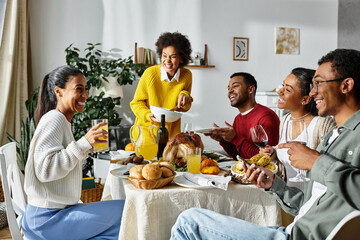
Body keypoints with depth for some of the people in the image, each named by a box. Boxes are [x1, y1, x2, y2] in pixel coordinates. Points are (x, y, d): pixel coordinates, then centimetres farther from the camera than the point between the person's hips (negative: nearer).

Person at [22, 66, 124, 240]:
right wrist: (83, 143, -29)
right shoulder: (54, 120, -16)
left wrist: (86, 147, 11)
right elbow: (44, 169, -25)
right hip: (48, 219, -10)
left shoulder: (62, 121, 15)